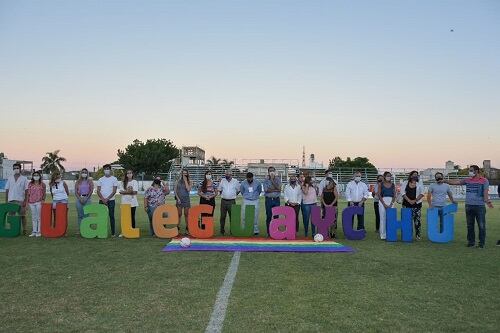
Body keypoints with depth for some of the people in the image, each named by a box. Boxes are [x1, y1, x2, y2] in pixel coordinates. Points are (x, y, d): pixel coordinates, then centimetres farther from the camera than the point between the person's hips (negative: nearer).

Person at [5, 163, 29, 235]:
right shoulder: (10, 178, 11)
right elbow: (7, 190, 11)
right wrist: (6, 201, 4)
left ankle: (24, 230, 6)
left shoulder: (24, 178, 2)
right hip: (11, 200, 3)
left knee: (22, 215, 0)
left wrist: (25, 201, -9)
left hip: (20, 200, -3)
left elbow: (26, 191, -1)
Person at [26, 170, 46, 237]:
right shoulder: (30, 184, 10)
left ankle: (39, 231, 2)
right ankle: (34, 231, 13)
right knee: (33, 217, 8)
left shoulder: (42, 184, 4)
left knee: (39, 217, -3)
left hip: (39, 202, -3)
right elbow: (28, 193, 11)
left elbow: (44, 193, 6)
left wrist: (43, 200, -7)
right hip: (31, 202, 3)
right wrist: (27, 202, 6)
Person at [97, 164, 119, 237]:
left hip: (111, 200, -2)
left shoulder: (114, 179, 2)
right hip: (101, 200, 2)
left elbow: (114, 191, -4)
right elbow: (98, 191, 4)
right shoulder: (101, 179, 9)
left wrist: (107, 199, -12)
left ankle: (113, 233, 2)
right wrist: (103, 199, -10)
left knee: (111, 216, -2)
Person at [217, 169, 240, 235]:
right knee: (222, 216, 5)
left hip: (232, 201, -2)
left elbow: (238, 190, 12)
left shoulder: (235, 181, 1)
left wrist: (233, 195, 8)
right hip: (223, 201, 2)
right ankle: (222, 230, 14)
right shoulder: (222, 181, 5)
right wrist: (223, 195, 10)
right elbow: (219, 189, 16)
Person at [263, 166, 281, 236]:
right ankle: (268, 232, 9)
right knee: (268, 216, 2)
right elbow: (266, 190, -9)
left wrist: (272, 180, -12)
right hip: (268, 199, -1)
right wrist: (276, 190, -9)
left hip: (276, 199, 1)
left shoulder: (277, 179, 6)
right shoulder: (266, 180, 3)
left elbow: (279, 188, -9)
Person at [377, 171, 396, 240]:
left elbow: (394, 195, 6)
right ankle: (383, 235, 5)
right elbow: (379, 195, -2)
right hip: (382, 202, -2)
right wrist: (384, 204, -10)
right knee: (383, 218, -1)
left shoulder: (393, 185, 9)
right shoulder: (381, 184, 2)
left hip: (391, 202, 2)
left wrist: (391, 204, -7)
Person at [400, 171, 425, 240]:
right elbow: (403, 193, -2)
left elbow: (421, 193, -2)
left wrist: (415, 200, -13)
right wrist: (409, 200, -12)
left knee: (417, 219, -1)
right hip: (406, 204, 0)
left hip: (417, 204, 0)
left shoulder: (420, 184, 8)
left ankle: (418, 234, 6)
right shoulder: (405, 183, 7)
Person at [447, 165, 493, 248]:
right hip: (469, 206, 4)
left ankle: (481, 243, 9)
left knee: (481, 226, 0)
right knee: (470, 226, 10)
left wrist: (488, 201, -21)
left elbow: (485, 193, -6)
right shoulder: (467, 180, 10)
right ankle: (471, 241, 19)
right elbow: (456, 182, 11)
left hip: (480, 206, -4)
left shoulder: (484, 181, 0)